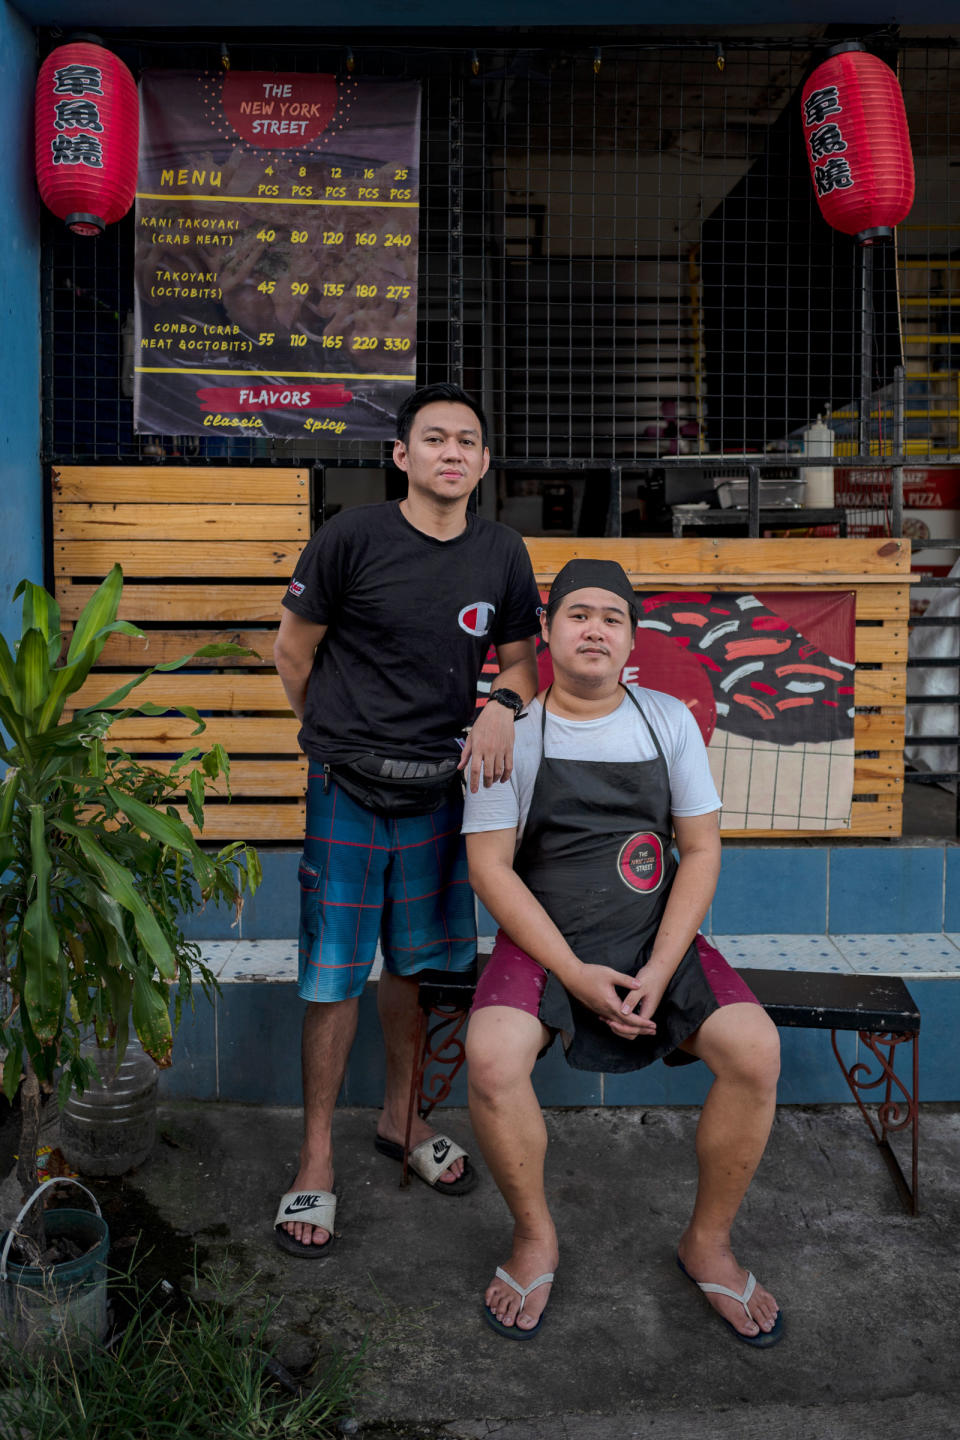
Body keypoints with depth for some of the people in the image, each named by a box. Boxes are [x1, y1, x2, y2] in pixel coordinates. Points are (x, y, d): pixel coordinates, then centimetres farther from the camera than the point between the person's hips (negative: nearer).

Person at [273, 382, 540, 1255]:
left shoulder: (501, 554, 2)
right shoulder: (353, 539, -10)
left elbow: (520, 660, 11)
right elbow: (293, 652, 0)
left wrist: (502, 710, -11)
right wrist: (345, 739, 7)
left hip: (438, 789, 4)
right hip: (348, 790, -3)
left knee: (414, 962, 16)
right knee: (336, 977, 3)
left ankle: (401, 1118, 37)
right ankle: (316, 1158, 21)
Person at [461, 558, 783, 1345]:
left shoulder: (667, 719, 4)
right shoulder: (510, 734, -2)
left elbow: (701, 849, 2)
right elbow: (490, 867, -6)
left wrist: (659, 972, -10)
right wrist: (574, 974, -15)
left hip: (658, 938, 2)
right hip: (544, 943, -2)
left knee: (757, 1051, -20)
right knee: (492, 1059, -29)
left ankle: (708, 1242, 6)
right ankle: (535, 1236, 1)